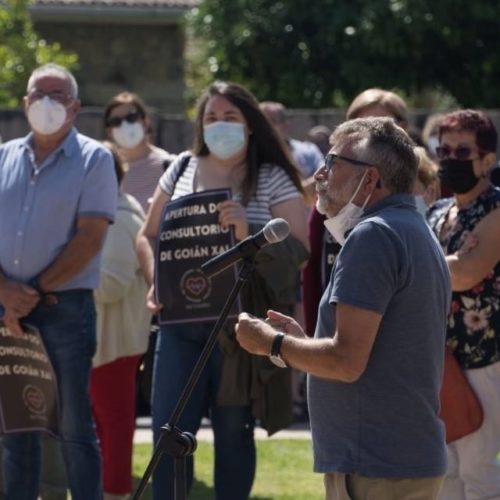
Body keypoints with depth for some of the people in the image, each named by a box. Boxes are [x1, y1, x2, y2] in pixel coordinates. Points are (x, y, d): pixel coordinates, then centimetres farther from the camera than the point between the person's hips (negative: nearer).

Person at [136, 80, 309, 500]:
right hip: (180, 321, 3)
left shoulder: (273, 179, -2)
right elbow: (148, 236, 16)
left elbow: (299, 250, -9)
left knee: (233, 431, 7)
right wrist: (156, 280, -3)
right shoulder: (182, 169, 10)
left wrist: (249, 234, -26)